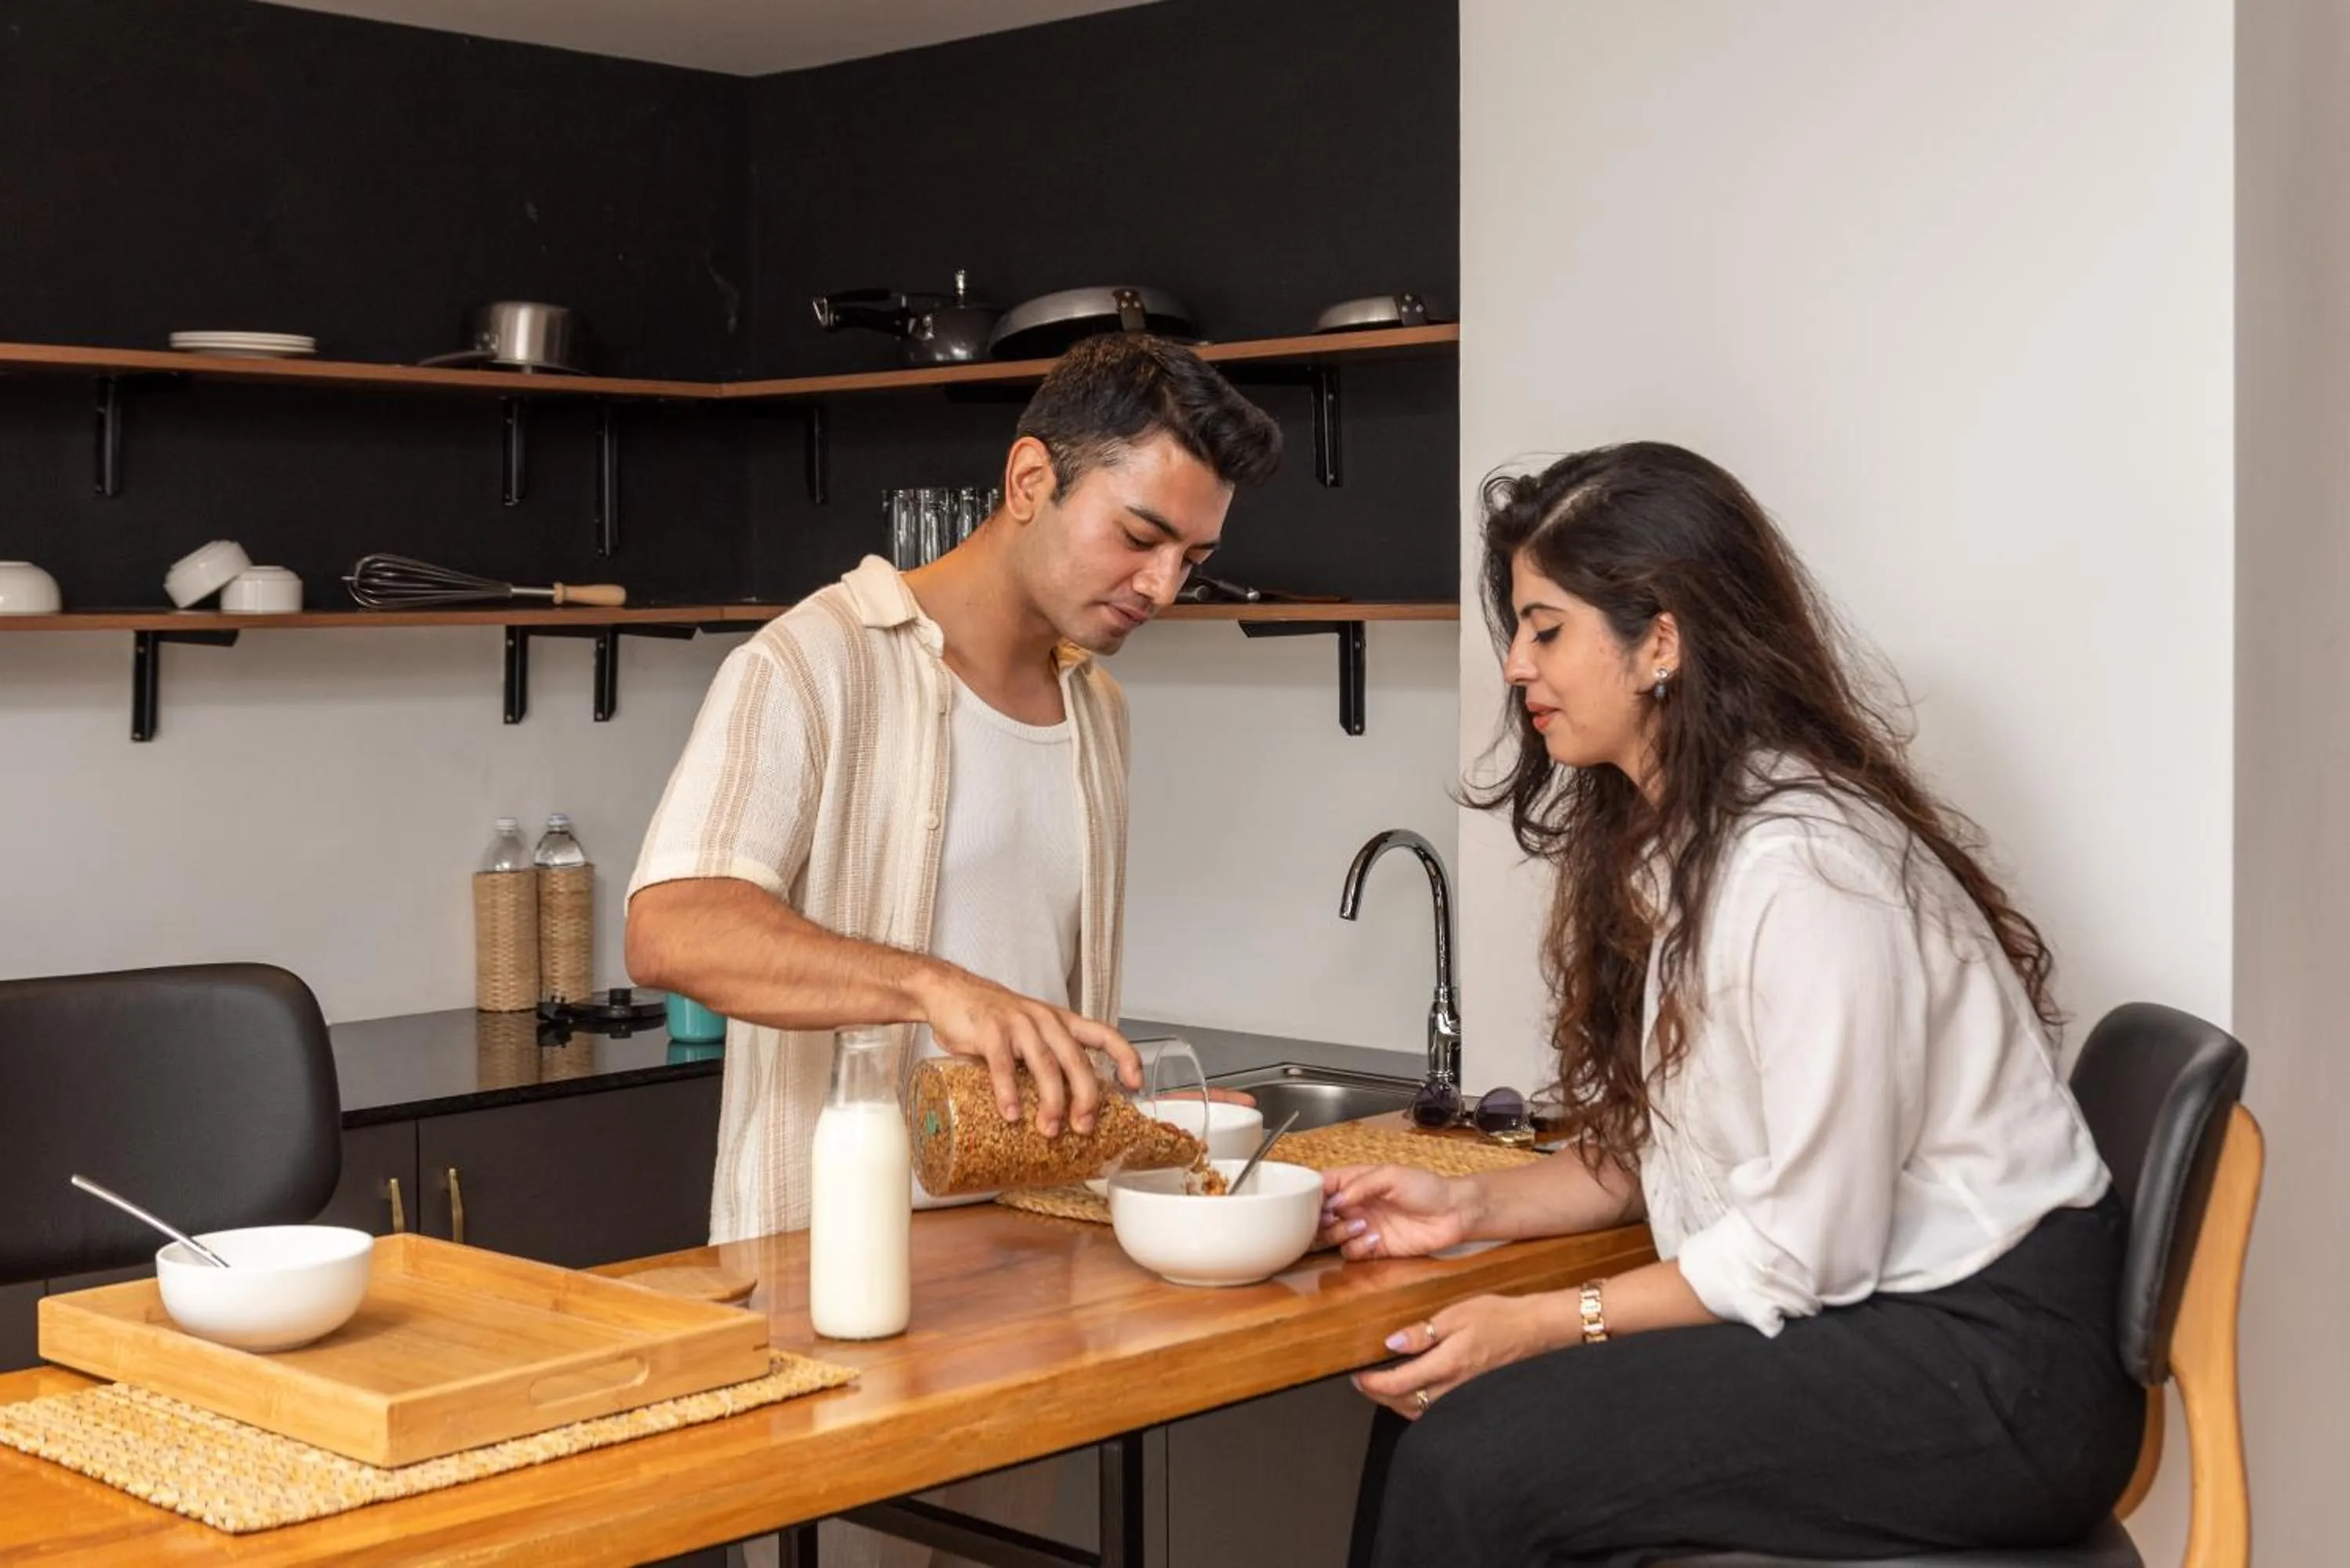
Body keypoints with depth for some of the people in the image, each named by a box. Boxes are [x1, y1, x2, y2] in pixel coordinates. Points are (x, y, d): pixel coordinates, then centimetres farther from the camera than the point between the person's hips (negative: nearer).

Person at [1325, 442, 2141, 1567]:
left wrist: (1547, 1325, -15)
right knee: (1433, 1397, -6)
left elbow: (1805, 1250, -20)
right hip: (1854, 1318, 9)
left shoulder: (1803, 862, -21)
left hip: (1985, 1362, -9)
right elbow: (1655, 1150, 13)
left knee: (1479, 1461, -20)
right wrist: (1473, 1206, 0)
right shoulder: (1661, 837, 8)